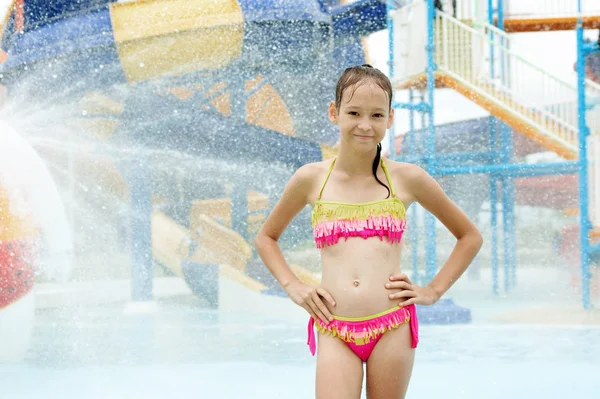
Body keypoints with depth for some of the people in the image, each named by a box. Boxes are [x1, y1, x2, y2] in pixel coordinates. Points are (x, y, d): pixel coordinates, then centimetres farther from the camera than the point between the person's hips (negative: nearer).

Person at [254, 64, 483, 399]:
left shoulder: (407, 179, 3)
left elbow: (471, 236, 15)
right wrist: (293, 287, 7)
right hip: (335, 333, 0)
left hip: (392, 328, 0)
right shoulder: (311, 179, 5)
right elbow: (266, 237, 21)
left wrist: (434, 290, 6)